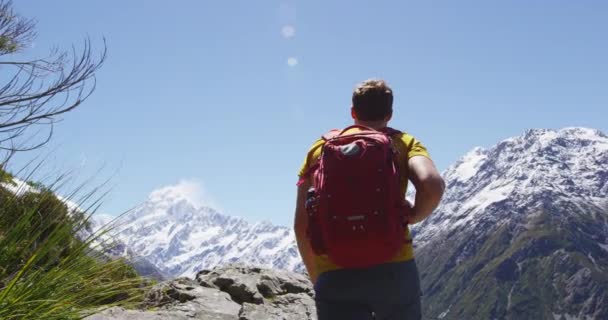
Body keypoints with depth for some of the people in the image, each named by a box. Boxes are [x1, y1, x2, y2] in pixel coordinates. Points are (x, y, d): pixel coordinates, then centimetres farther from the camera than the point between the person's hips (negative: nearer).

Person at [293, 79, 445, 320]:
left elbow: (301, 225, 8)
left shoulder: (321, 147, 13)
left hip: (336, 277, 1)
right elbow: (433, 185, -14)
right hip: (394, 270, 0)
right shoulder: (404, 143, 9)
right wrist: (412, 216, 6)